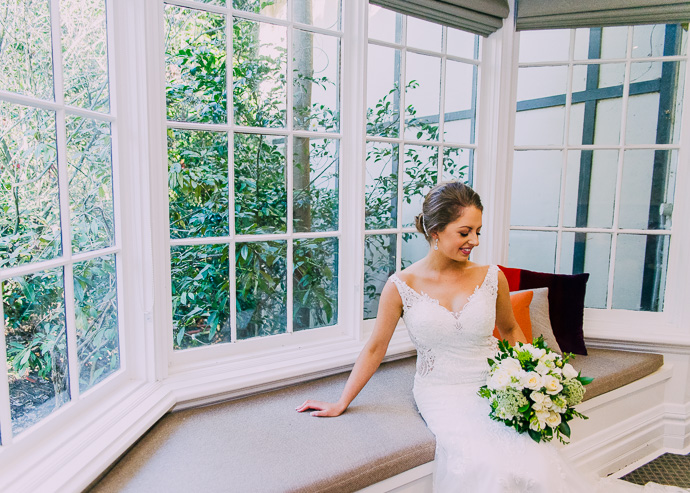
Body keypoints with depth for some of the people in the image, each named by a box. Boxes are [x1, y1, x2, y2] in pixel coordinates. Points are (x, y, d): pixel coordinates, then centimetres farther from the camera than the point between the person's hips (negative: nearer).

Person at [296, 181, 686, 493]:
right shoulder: (401, 287, -9)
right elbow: (375, 349, 0)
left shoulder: (491, 278, -2)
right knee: (483, 462, -28)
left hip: (492, 387, 2)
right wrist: (342, 404, 3)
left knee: (532, 457, -25)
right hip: (441, 393, -2)